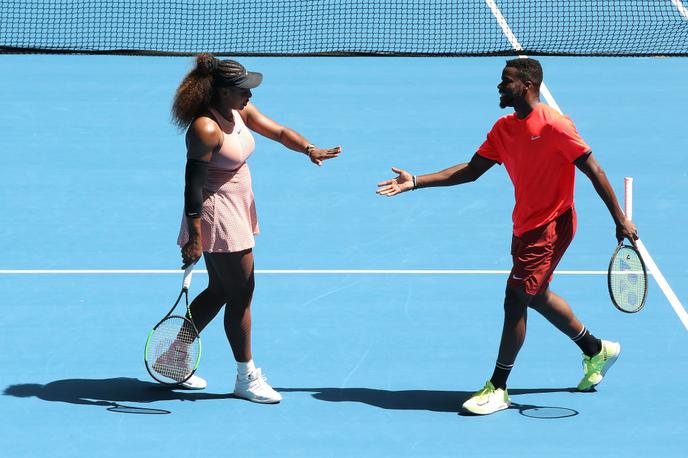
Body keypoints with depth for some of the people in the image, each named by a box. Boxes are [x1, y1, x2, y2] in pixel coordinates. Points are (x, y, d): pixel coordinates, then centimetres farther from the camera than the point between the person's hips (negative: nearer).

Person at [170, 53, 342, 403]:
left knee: (219, 290, 17)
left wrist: (309, 149, -11)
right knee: (241, 292, -1)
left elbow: (278, 131, 9)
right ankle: (246, 377, 11)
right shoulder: (206, 129, -24)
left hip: (238, 211, 10)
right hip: (217, 215, -10)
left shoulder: (240, 112, 3)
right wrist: (194, 237, -25)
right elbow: (193, 184, -24)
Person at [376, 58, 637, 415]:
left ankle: (498, 389, -2)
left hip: (550, 227, -9)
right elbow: (471, 171, 7)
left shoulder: (554, 125, -19)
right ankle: (597, 350, 41)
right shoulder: (503, 128, 4)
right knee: (538, 297, 20)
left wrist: (620, 219, -15)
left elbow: (592, 169, -16)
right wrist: (415, 182, 1)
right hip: (525, 225, 9)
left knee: (515, 300, -10)